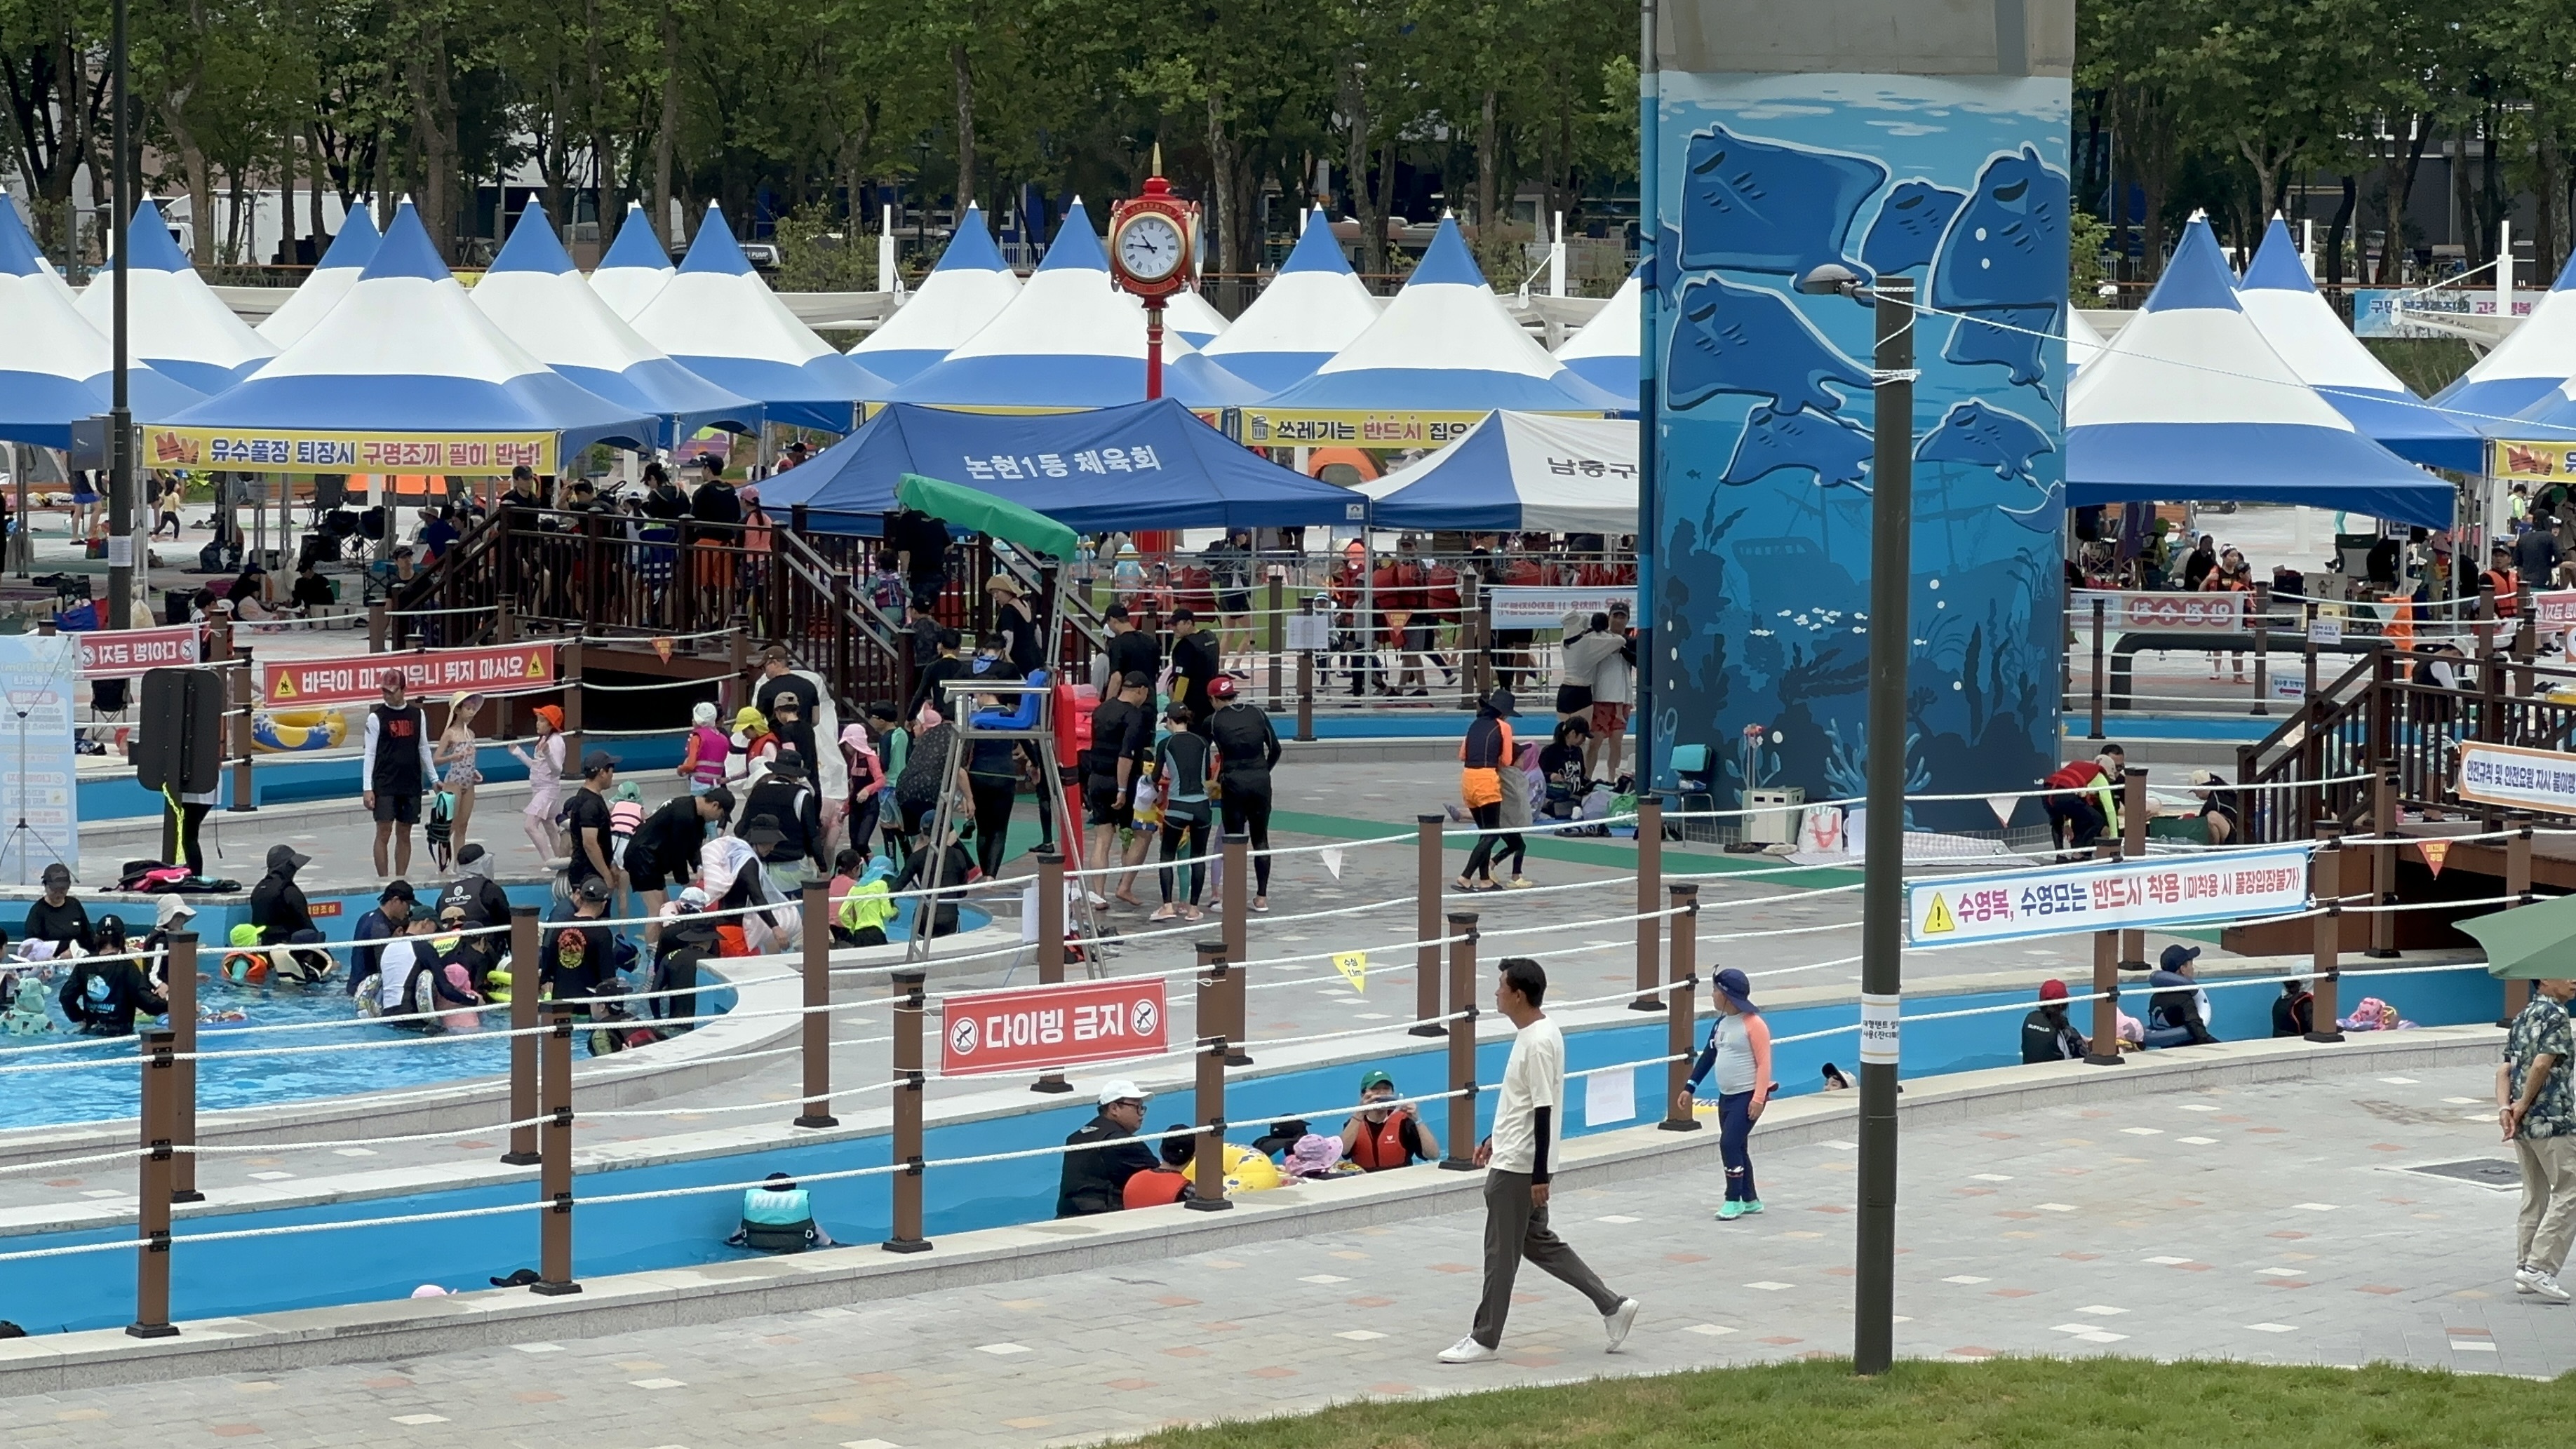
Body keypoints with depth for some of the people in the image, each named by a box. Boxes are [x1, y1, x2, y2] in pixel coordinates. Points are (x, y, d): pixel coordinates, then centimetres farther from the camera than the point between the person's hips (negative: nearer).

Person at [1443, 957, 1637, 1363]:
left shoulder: (1538, 1043, -22)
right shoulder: (1533, 1034, 9)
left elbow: (1543, 1110, -22)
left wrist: (1540, 1175, -21)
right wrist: (1495, 1140, 25)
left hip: (1519, 1168, -10)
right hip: (1510, 1159, 10)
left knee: (1501, 1252, 0)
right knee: (1538, 1241, 17)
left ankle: (1485, 1341, 10)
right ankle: (1612, 1305, 19)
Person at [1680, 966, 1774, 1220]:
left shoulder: (1753, 1024, -15)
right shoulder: (1721, 1024, 9)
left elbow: (1764, 1063, -16)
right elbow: (1708, 1057, 17)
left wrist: (1759, 1099, -21)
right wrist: (1690, 1088, 14)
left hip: (1747, 1097, -8)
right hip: (1726, 1096, 8)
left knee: (1730, 1144, -14)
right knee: (1737, 1148, 12)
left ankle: (1733, 1200, -5)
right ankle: (1750, 1200, 23)